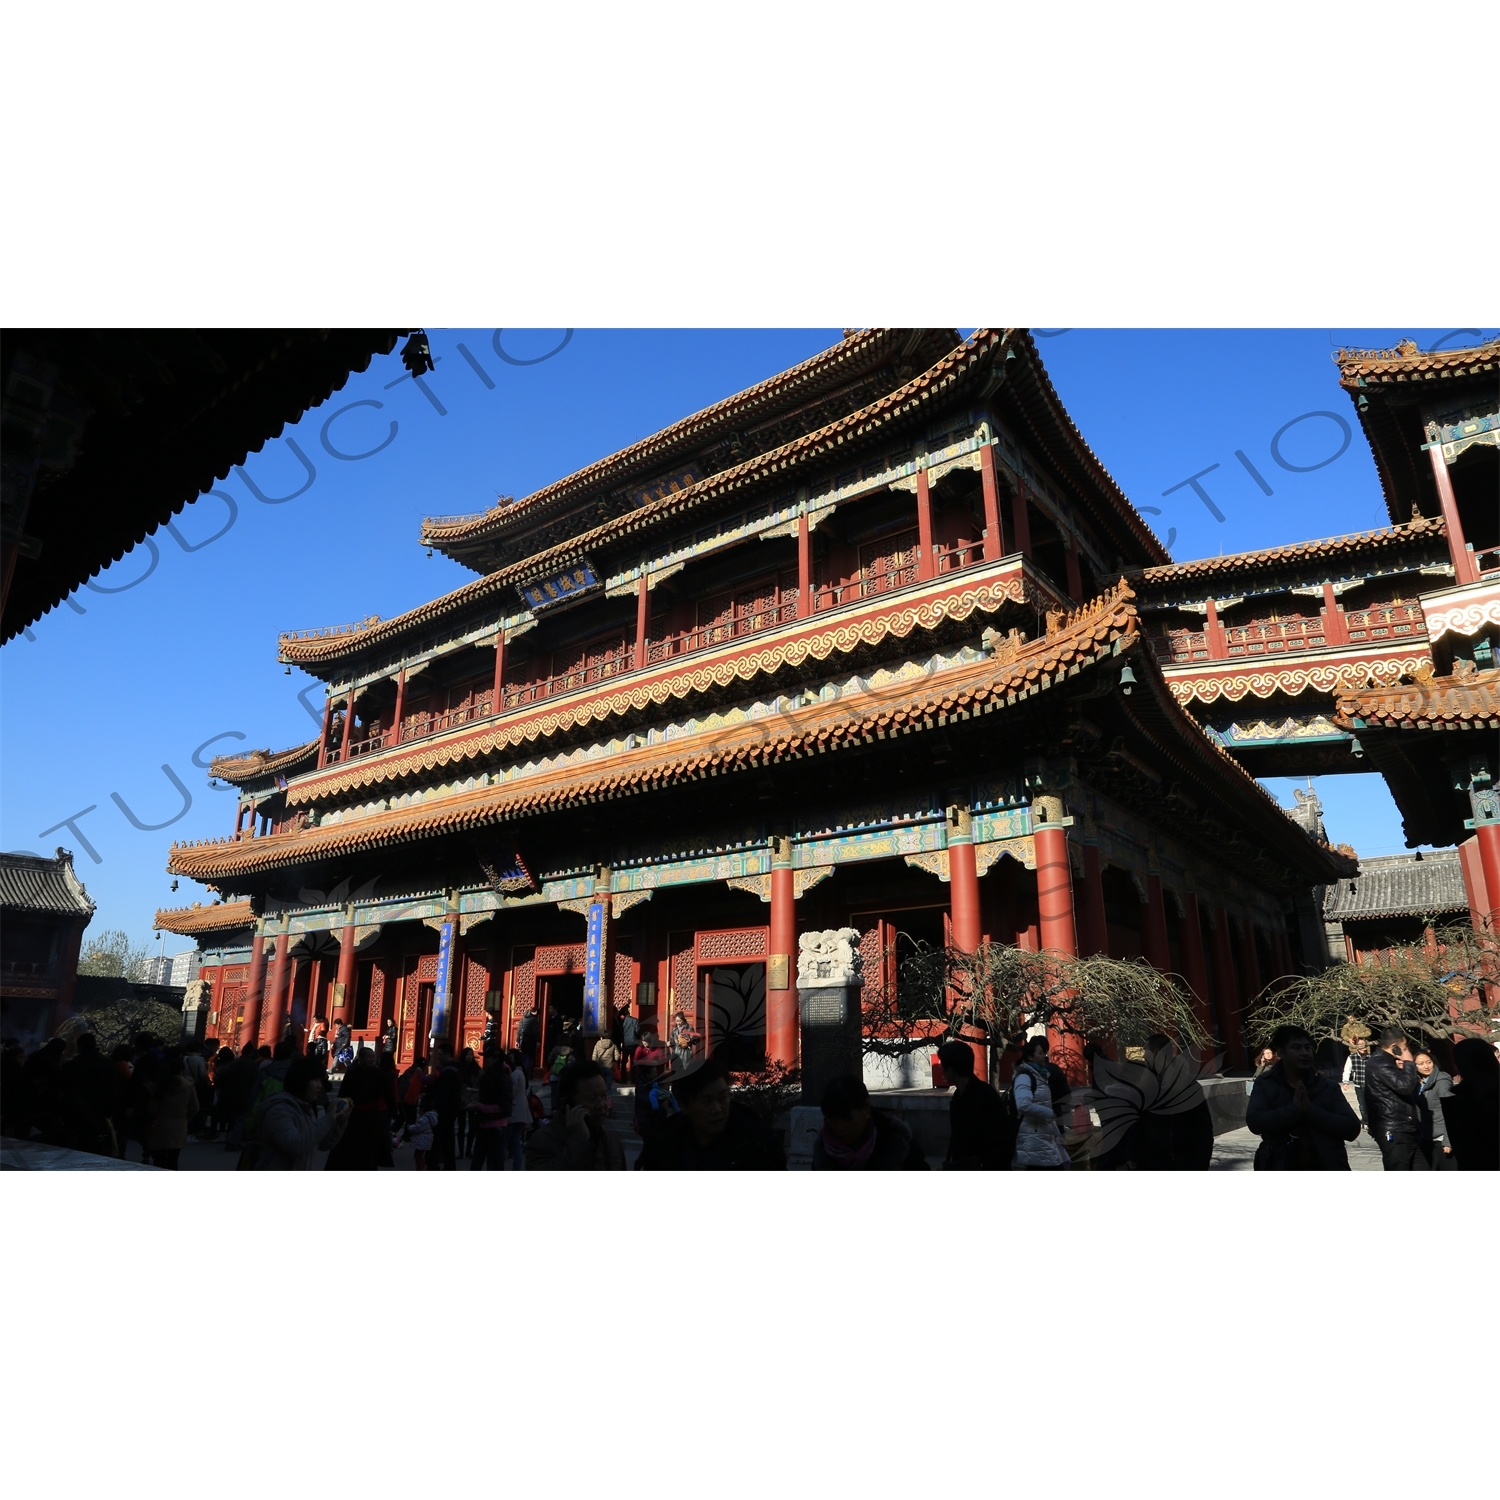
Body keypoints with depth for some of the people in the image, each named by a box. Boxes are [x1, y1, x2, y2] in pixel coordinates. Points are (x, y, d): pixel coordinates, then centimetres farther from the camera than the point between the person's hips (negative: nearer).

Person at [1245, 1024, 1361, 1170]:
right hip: (1282, 1179, -1)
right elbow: (1254, 1121, -14)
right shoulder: (1266, 1085, 0)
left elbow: (1352, 1127, -7)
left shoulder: (1326, 1087, 4)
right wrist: (1294, 1109, -20)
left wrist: (1311, 1110, -18)